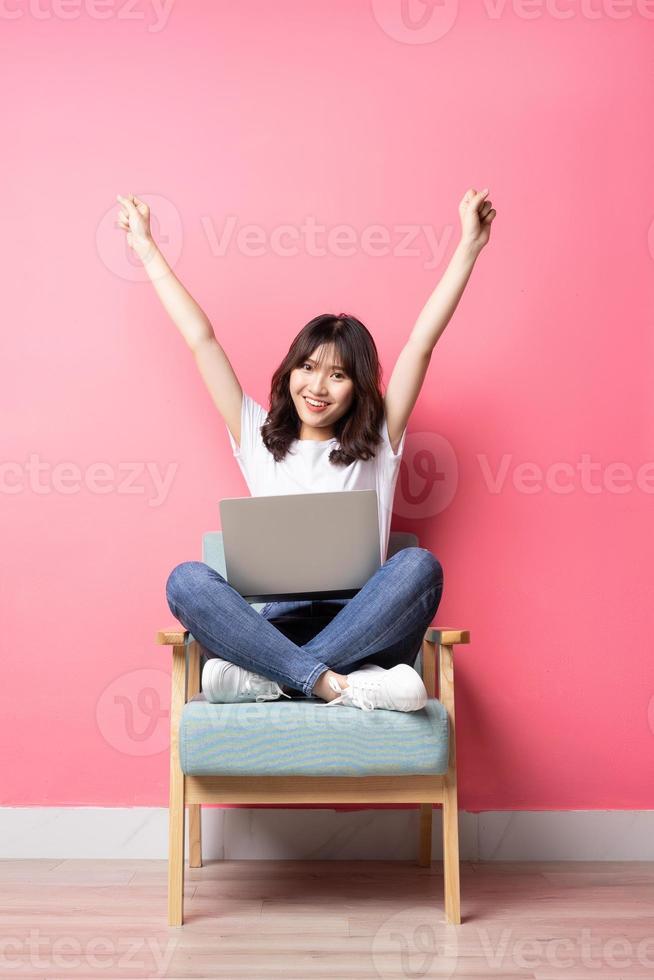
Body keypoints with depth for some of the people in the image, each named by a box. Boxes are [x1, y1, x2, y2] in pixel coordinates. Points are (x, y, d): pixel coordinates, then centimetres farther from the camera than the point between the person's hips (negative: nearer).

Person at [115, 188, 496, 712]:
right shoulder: (259, 437, 18)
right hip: (270, 624, 1)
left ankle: (264, 678, -34)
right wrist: (148, 251, 20)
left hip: (359, 627, 0)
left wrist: (469, 245, 6)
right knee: (188, 579, -28)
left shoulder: (378, 444, 15)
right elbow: (202, 340, 18)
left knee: (420, 565, -32)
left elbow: (422, 341, 9)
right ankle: (338, 684, -39)